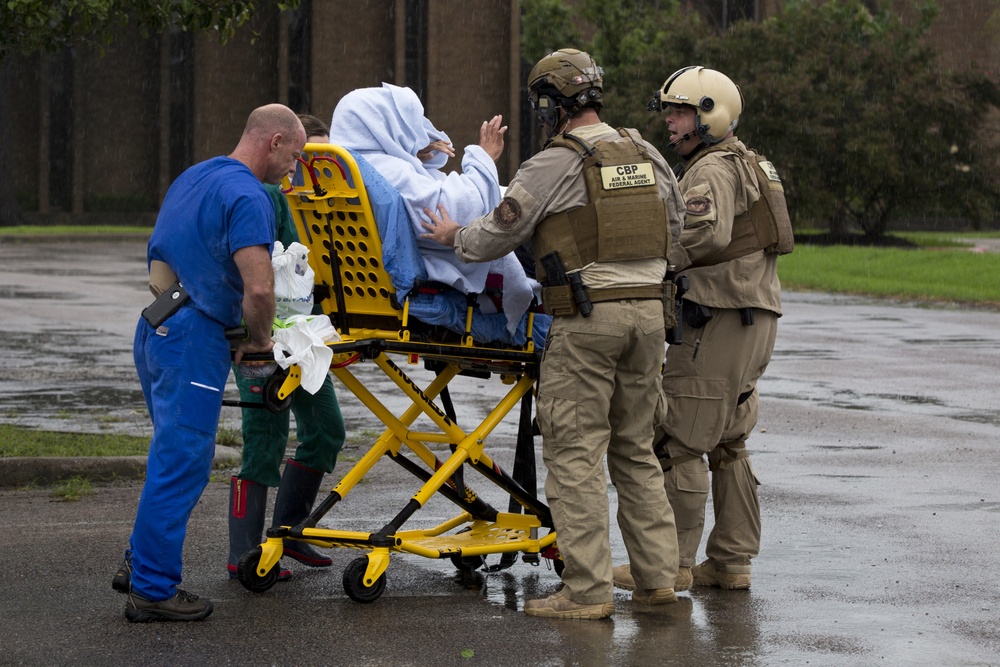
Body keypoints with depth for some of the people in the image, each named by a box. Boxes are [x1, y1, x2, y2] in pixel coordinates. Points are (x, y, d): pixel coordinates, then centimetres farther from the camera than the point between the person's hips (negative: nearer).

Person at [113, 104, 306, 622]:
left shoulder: (194, 177, 17)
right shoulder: (247, 196, -14)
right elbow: (258, 288, -24)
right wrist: (259, 340, -5)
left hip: (155, 328, 9)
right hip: (193, 342, -9)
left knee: (173, 456, 20)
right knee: (182, 463, -3)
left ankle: (140, 564, 26)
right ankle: (152, 590, 0)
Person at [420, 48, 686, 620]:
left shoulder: (553, 166, -8)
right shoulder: (647, 157, 11)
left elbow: (497, 236, -3)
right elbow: (674, 228, 20)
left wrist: (453, 236, 17)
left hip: (587, 320, -6)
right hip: (649, 311, 6)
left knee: (575, 453, -3)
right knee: (636, 449, 15)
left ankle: (588, 589, -5)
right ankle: (658, 576, 14)